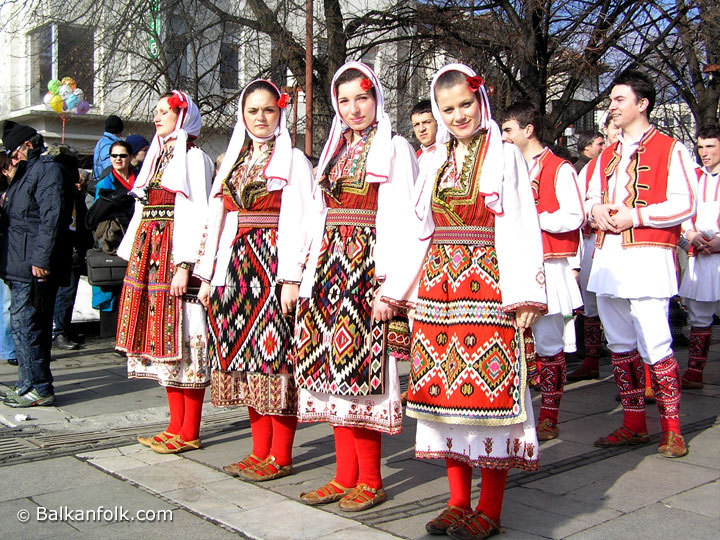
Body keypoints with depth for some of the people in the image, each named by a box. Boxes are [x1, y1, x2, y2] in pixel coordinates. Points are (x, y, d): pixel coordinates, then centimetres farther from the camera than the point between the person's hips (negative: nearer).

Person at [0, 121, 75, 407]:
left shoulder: (49, 170, -11)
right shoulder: (30, 170, 21)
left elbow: (51, 218, -20)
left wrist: (41, 260, -24)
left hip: (34, 268, -10)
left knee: (25, 325, -9)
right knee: (24, 325, 13)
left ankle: (38, 389, -2)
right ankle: (29, 384, 21)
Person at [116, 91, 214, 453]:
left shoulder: (193, 157, -5)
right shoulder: (159, 156, 21)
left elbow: (196, 215, -14)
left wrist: (184, 266, -22)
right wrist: (133, 257, 15)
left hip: (176, 256, -9)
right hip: (150, 255, 9)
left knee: (183, 338, -6)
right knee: (161, 337, 8)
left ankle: (189, 432, 0)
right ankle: (176, 426, 15)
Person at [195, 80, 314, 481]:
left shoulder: (293, 160, 0)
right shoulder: (235, 161, 18)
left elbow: (296, 222, -9)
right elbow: (217, 220, 17)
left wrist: (291, 278, -17)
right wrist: (208, 274, 13)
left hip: (273, 265, -6)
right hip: (236, 266, 6)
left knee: (275, 357, -6)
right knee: (245, 356, 7)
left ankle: (280, 456, 3)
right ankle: (260, 450, 16)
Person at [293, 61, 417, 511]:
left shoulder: (394, 148, -3)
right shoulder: (337, 149, 18)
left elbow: (396, 221, -11)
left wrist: (386, 283, -18)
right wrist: (311, 273, 12)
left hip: (368, 267, -7)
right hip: (331, 266, 7)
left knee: (360, 369, -5)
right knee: (334, 370, 7)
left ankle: (370, 481, 8)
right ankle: (346, 475, 17)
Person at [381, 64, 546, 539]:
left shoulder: (504, 155, 1)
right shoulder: (439, 162, 16)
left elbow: (522, 228, -7)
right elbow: (420, 231, 19)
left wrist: (524, 293, -15)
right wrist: (395, 288, 16)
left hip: (488, 286, -5)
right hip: (438, 287, 6)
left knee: (490, 390, -4)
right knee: (447, 390, 6)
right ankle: (459, 502, 18)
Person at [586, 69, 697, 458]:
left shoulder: (670, 149, 1)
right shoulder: (607, 156, 20)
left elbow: (684, 205, -7)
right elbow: (591, 197, 23)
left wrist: (636, 215, -15)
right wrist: (596, 210, -1)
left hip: (648, 257, -6)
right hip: (608, 258, 7)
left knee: (654, 344, -10)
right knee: (619, 344, 9)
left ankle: (672, 430, 2)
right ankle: (633, 424, 19)